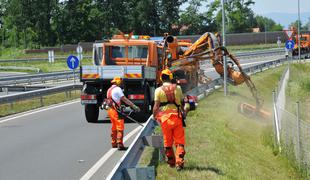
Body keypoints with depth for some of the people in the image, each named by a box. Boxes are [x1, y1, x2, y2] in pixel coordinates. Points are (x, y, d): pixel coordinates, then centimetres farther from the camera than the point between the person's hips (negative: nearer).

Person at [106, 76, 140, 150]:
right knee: (120, 128, -9)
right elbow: (124, 99, -15)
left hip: (110, 110, 9)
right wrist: (134, 106, -16)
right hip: (115, 110, -9)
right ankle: (120, 144, -15)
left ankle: (114, 143, 23)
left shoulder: (109, 90, 18)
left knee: (114, 128, 18)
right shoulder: (117, 89, -9)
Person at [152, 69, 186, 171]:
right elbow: (181, 102, 8)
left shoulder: (158, 90, -2)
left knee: (168, 142, 12)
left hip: (165, 117, 0)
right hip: (177, 116, 1)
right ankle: (179, 162, -11)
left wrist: (154, 116, 7)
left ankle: (171, 162, 20)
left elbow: (156, 106, -5)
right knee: (179, 141, 2)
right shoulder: (177, 88, 3)